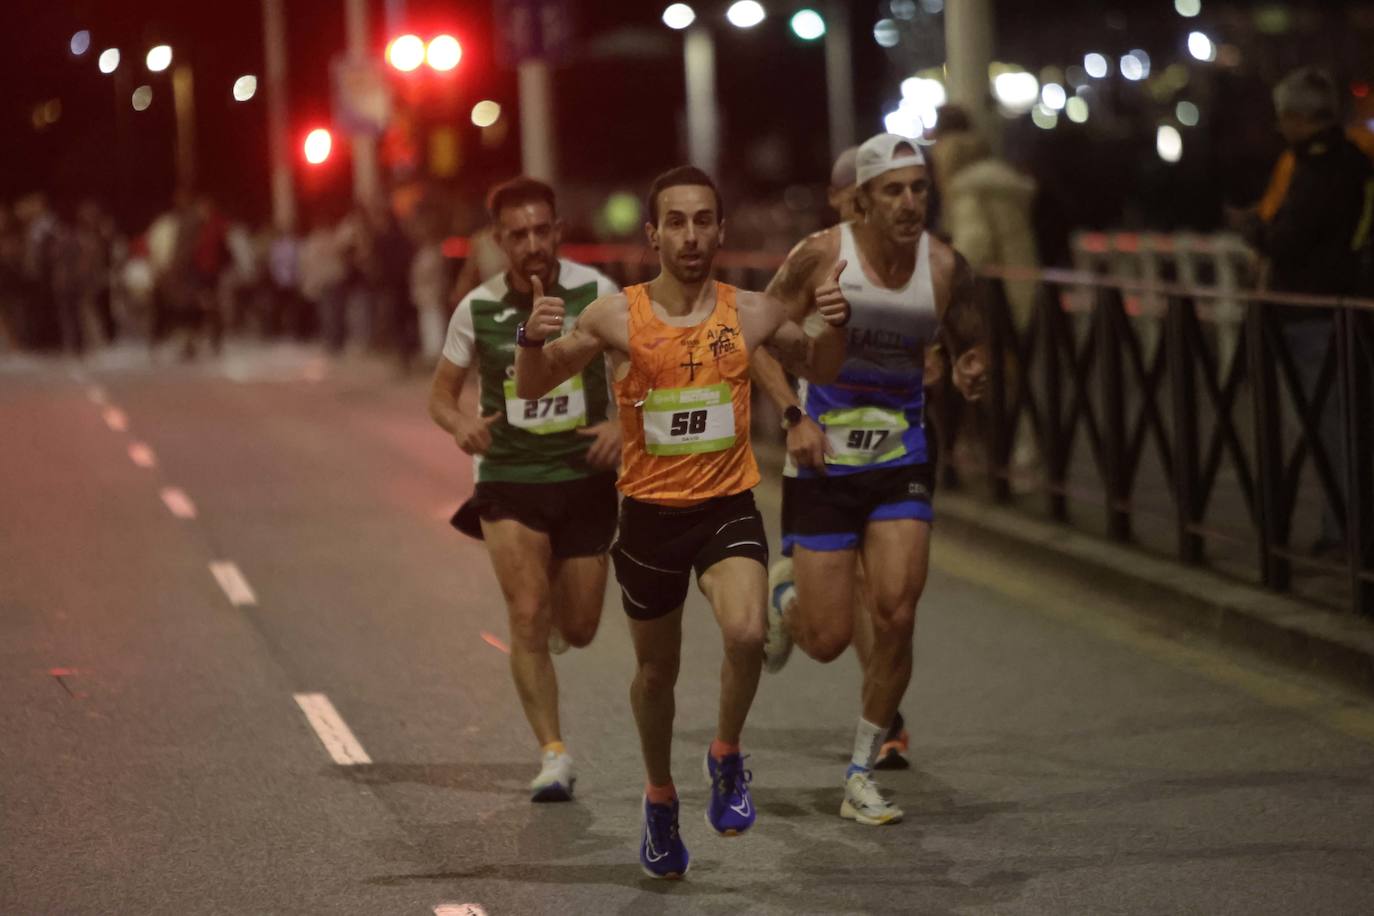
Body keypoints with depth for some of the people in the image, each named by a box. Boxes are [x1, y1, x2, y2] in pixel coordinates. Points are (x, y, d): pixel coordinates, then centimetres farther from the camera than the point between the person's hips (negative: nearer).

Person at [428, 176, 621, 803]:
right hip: (509, 478, 0)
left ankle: (556, 577, 46)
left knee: (578, 630, 9)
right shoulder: (478, 309, -4)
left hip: (585, 476, 1)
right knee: (528, 616, -16)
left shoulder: (595, 293, -7)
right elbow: (441, 393, 7)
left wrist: (624, 424, -21)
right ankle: (553, 756, -9)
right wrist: (460, 424, -16)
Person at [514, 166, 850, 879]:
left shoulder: (752, 314, -2)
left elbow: (818, 368, 16)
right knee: (656, 670, 15)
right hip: (649, 513, 0)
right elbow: (533, 388, -1)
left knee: (746, 635, -27)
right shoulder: (616, 318, -8)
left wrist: (834, 325, -6)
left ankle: (726, 757, 0)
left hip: (729, 507, 0)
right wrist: (533, 339, -22)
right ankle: (660, 796, 41)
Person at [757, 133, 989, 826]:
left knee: (896, 617, -11)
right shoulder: (822, 255, -12)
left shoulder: (945, 267, -4)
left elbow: (970, 342, 11)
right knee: (827, 639, -1)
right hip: (823, 464, -2)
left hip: (902, 460, 2)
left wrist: (972, 370, -13)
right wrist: (793, 416, -15)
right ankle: (783, 594, 37)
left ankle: (862, 773, 6)